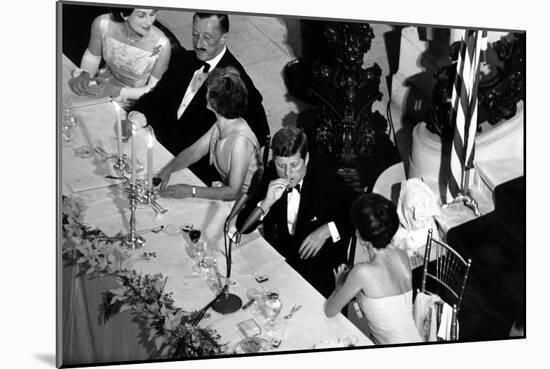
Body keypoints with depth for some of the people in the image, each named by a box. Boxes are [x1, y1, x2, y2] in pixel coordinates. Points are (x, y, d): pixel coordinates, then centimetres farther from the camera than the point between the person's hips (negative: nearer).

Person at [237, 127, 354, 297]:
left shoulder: (328, 181, -13)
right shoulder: (269, 175, -4)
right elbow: (242, 226, -5)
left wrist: (327, 230, -21)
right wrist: (267, 202, -23)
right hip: (276, 255, 3)